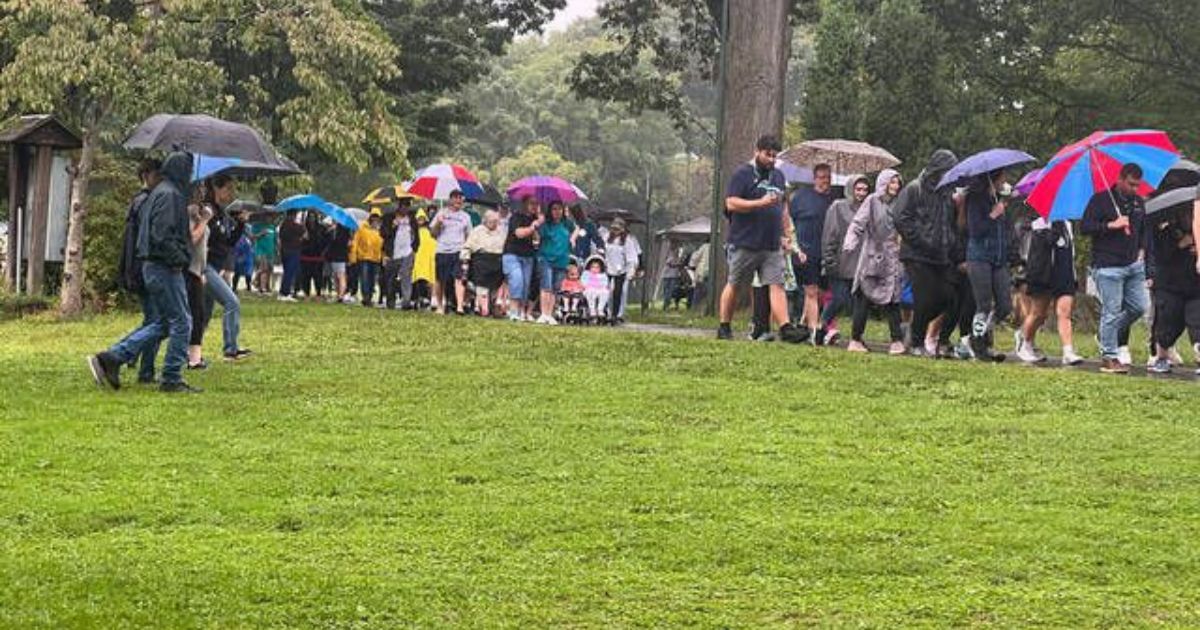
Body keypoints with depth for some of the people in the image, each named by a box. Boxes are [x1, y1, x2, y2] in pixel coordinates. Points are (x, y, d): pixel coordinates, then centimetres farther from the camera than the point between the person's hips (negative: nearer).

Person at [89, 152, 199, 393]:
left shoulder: (158, 193, 18)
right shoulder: (169, 195, -14)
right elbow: (162, 236, -23)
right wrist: (181, 258, -17)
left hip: (152, 265, 10)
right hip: (164, 267, -10)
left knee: (163, 323, 14)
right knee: (181, 322, -2)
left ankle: (111, 358, 10)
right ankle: (172, 379, 2)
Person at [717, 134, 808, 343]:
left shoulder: (778, 177, 18)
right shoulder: (743, 174, -4)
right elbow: (731, 203, -14)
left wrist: (785, 235, 20)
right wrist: (761, 203, -20)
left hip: (772, 245, 5)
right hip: (744, 243, -5)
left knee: (777, 285, -6)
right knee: (734, 285, 5)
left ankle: (786, 328, -14)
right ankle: (724, 327, 15)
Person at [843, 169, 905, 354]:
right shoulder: (872, 201, -1)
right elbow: (858, 224, -9)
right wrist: (850, 243, -22)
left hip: (890, 260, 4)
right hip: (871, 258, -4)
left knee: (892, 300, -1)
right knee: (863, 300, -2)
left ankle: (897, 340, -2)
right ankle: (855, 339, 2)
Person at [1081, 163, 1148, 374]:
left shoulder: (1138, 202, 14)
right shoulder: (1101, 199, -5)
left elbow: (1143, 229, 28)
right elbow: (1084, 227, -10)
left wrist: (1142, 250, 13)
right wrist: (1111, 225, -18)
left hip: (1133, 265, 7)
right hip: (1108, 267, -7)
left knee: (1139, 306, 5)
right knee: (1112, 311, -6)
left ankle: (1111, 337, 26)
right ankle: (1108, 357, 0)